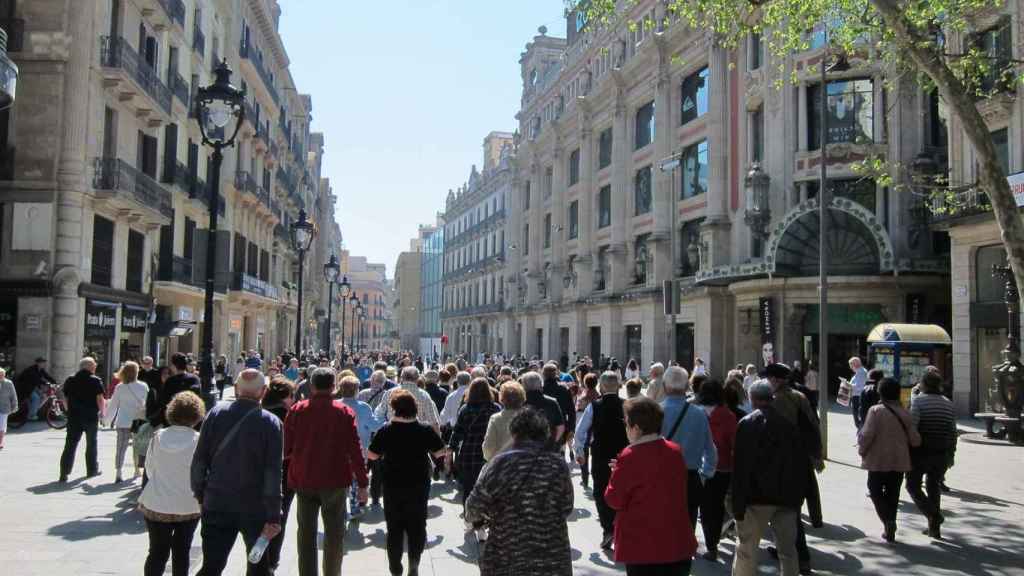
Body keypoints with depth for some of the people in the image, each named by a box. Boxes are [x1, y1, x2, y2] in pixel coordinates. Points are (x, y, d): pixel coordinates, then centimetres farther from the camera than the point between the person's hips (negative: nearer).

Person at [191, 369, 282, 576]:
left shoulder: (217, 413, -4)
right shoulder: (271, 423, -12)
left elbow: (199, 460, -1)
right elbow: (273, 474, -15)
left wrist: (200, 493, 12)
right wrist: (273, 516, -12)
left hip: (217, 504, 2)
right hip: (255, 508, -2)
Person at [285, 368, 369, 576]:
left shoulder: (296, 410, -4)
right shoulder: (345, 412, -9)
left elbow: (286, 448, 0)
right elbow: (355, 450, -10)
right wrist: (363, 484, -4)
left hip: (303, 480, 2)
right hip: (335, 480, -2)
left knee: (306, 533, 13)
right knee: (334, 533, 12)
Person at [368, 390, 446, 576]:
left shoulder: (386, 430, -13)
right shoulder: (426, 429, -10)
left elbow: (372, 455, -9)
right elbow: (440, 453, -5)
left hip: (393, 486, 0)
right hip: (419, 485, 1)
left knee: (394, 527, 13)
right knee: (417, 525, 15)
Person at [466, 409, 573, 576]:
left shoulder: (500, 464, -13)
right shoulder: (559, 466, -5)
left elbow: (475, 508, -11)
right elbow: (566, 510, 3)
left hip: (506, 562, -2)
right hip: (553, 562, 2)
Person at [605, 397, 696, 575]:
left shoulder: (630, 457, -17)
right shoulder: (676, 451, 2)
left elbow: (614, 500, -11)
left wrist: (617, 475, 6)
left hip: (642, 547, -5)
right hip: (678, 543, 5)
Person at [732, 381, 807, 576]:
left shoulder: (747, 424, -8)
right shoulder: (789, 424, 4)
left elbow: (740, 467, -12)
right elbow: (800, 464, 7)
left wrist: (738, 504, -8)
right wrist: (797, 499, 14)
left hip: (757, 497, -4)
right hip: (787, 498, 4)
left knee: (746, 549, 6)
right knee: (788, 551, 10)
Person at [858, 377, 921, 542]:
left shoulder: (876, 411, -12)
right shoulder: (905, 413, 1)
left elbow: (867, 435, -19)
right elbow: (915, 440, 0)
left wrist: (861, 449, -2)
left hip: (879, 460, -4)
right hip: (899, 461, 4)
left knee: (875, 490, 12)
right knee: (893, 494, 14)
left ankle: (887, 520, -9)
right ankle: (890, 531, 18)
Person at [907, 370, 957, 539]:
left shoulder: (918, 400, -9)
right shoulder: (948, 403, 8)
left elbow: (912, 426, -18)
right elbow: (953, 431, 9)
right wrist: (951, 453, 16)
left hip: (922, 451, -5)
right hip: (942, 453, 5)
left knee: (913, 484, 8)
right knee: (934, 487, 16)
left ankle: (933, 514, -11)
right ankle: (934, 528, 19)